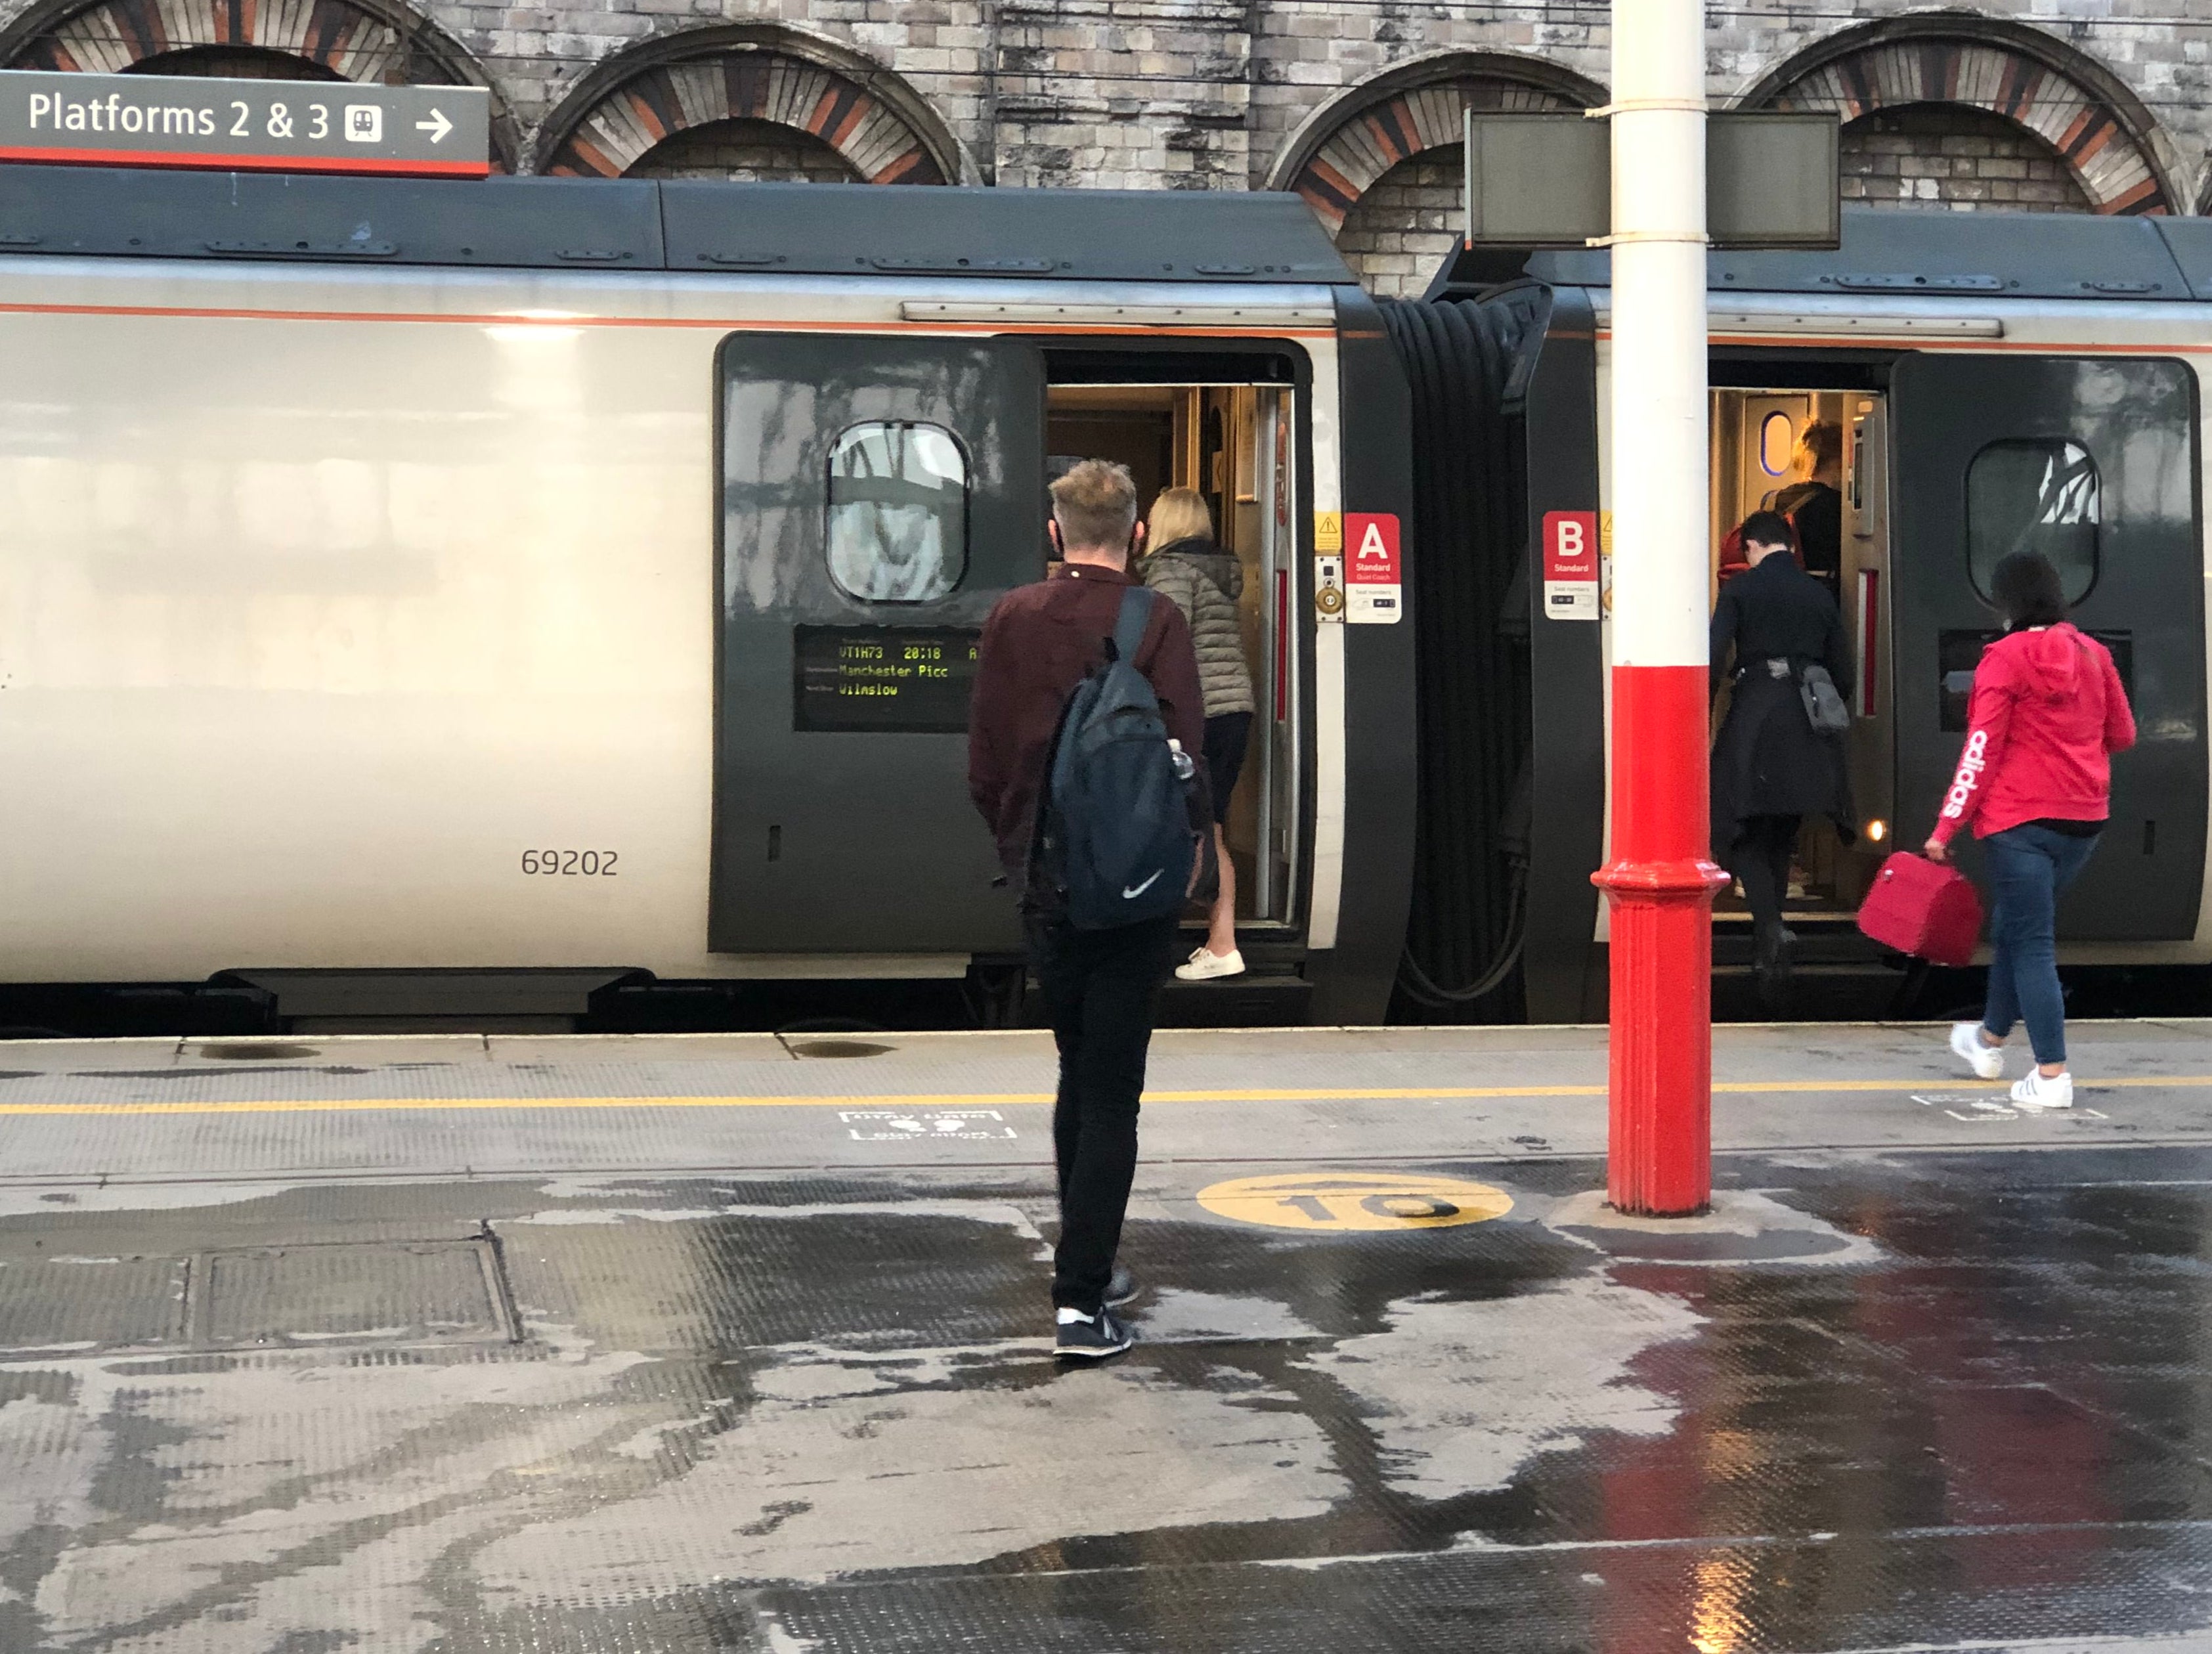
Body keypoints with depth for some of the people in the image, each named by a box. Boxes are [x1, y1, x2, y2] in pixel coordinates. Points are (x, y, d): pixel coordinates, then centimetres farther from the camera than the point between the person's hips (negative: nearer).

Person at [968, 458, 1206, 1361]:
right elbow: (1182, 756, -13)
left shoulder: (1011, 619, 4)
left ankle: (1087, 1264, 27)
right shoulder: (1154, 623, -9)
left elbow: (983, 763, 6)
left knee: (1079, 1075, 20)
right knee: (1111, 1091, -2)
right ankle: (1082, 1298, -7)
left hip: (1042, 882, 4)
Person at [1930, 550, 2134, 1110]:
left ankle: (2052, 1074, -8)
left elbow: (1982, 751, -13)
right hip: (2085, 817, 6)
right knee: (2013, 924, 23)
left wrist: (1946, 828, -10)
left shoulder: (2005, 658, -11)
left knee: (2031, 943, -2)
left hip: (2022, 820, -6)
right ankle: (1990, 1041, 39)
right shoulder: (2093, 654, 5)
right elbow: (2122, 734, 12)